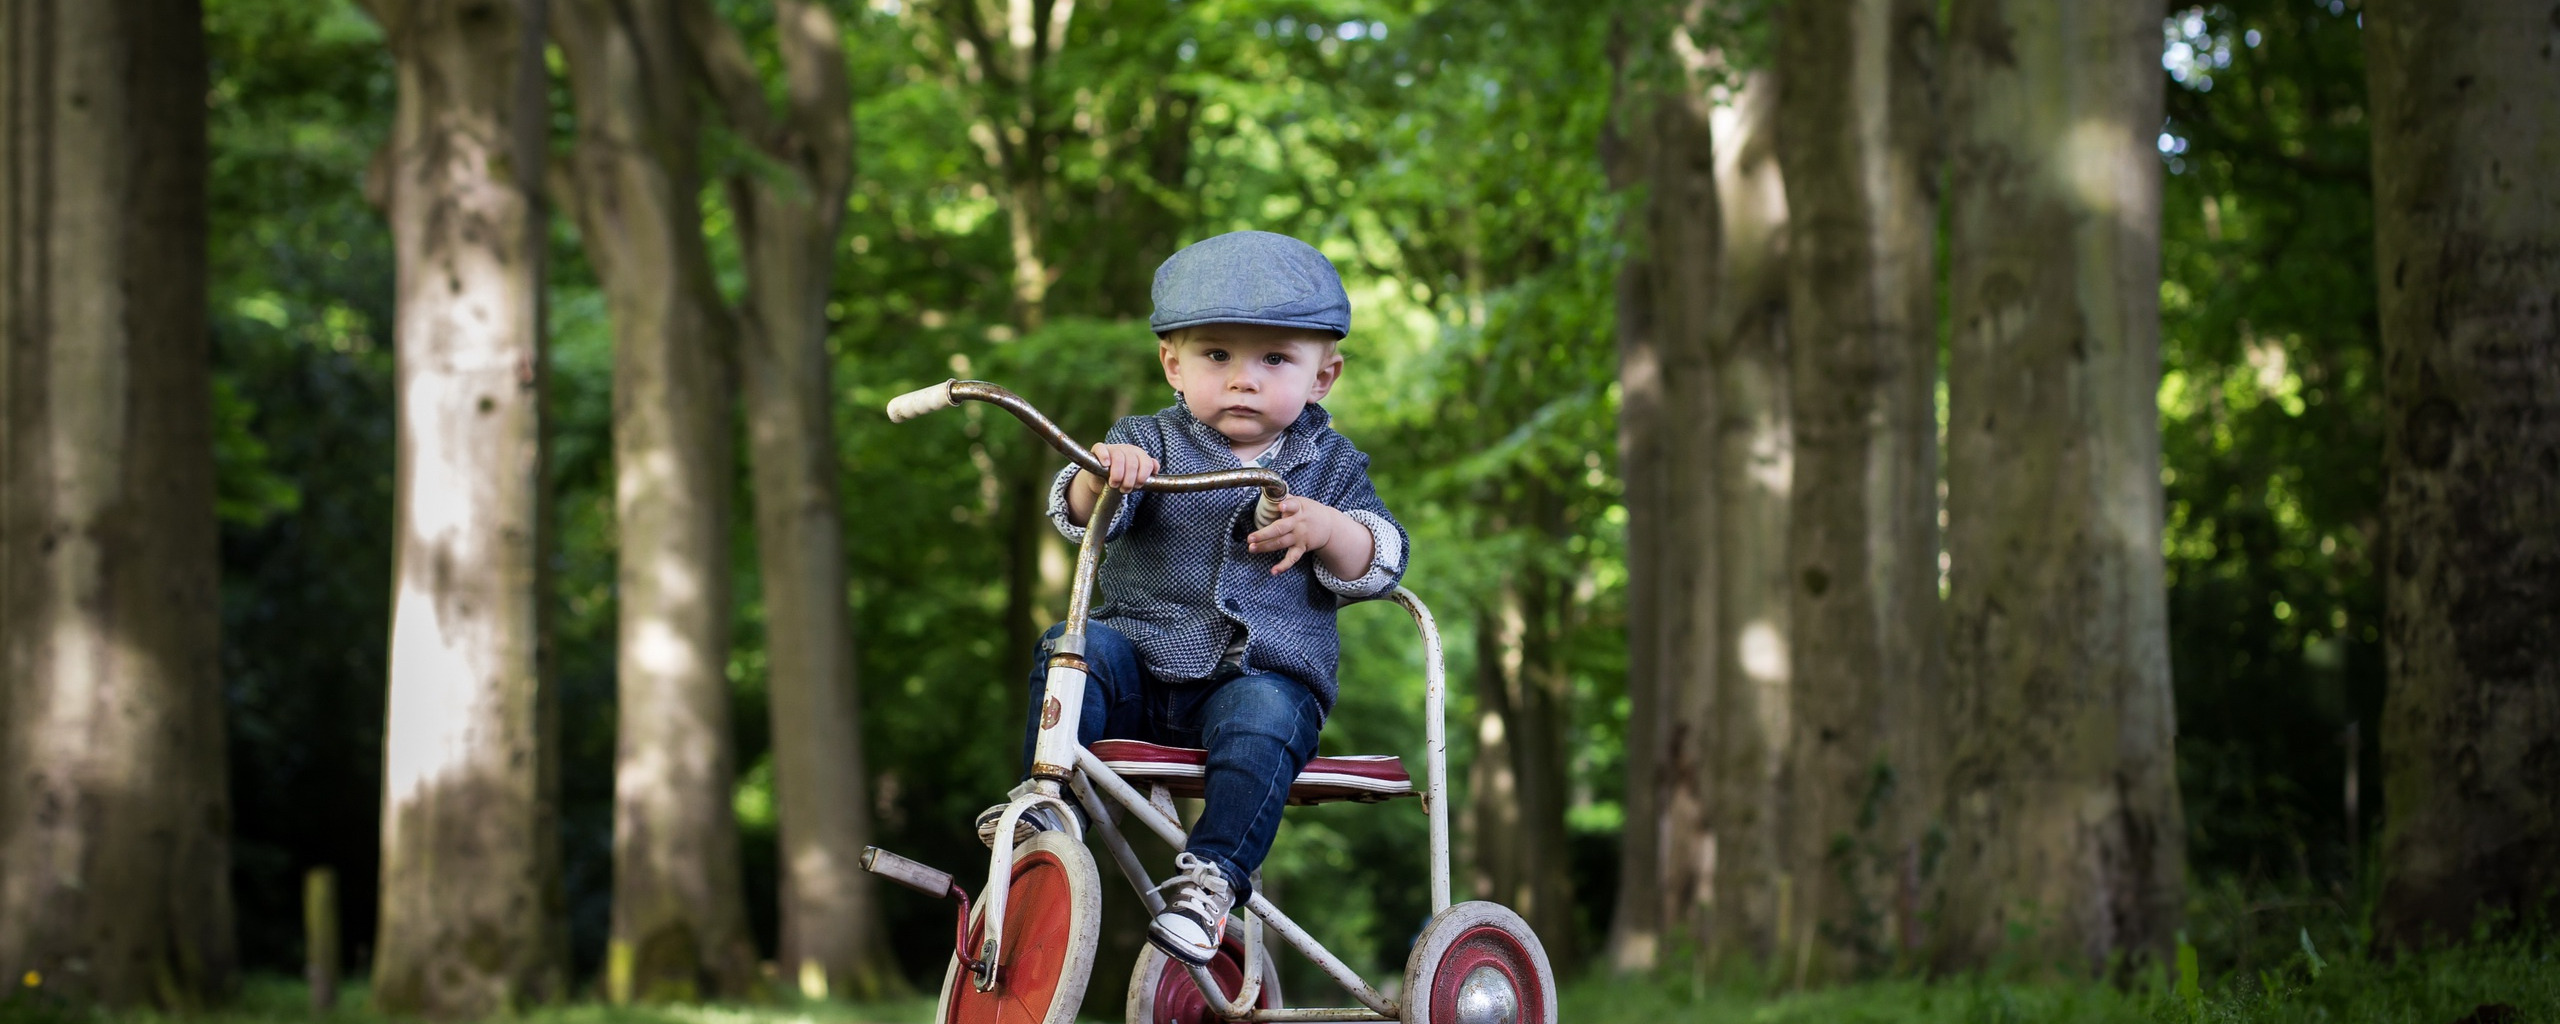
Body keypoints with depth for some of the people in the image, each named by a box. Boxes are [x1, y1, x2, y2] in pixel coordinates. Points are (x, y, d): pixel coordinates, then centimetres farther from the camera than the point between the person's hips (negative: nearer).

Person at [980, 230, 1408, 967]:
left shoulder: (1329, 466, 11)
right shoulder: (1150, 444, 7)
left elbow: (1380, 566, 3)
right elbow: (1076, 516, -11)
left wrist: (1328, 528, -19)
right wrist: (1099, 478, -35)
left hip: (1267, 676, -1)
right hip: (1144, 668, 1)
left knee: (1260, 721, -35)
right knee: (1073, 650, -27)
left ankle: (1215, 871, -35)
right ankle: (1047, 803, -24)